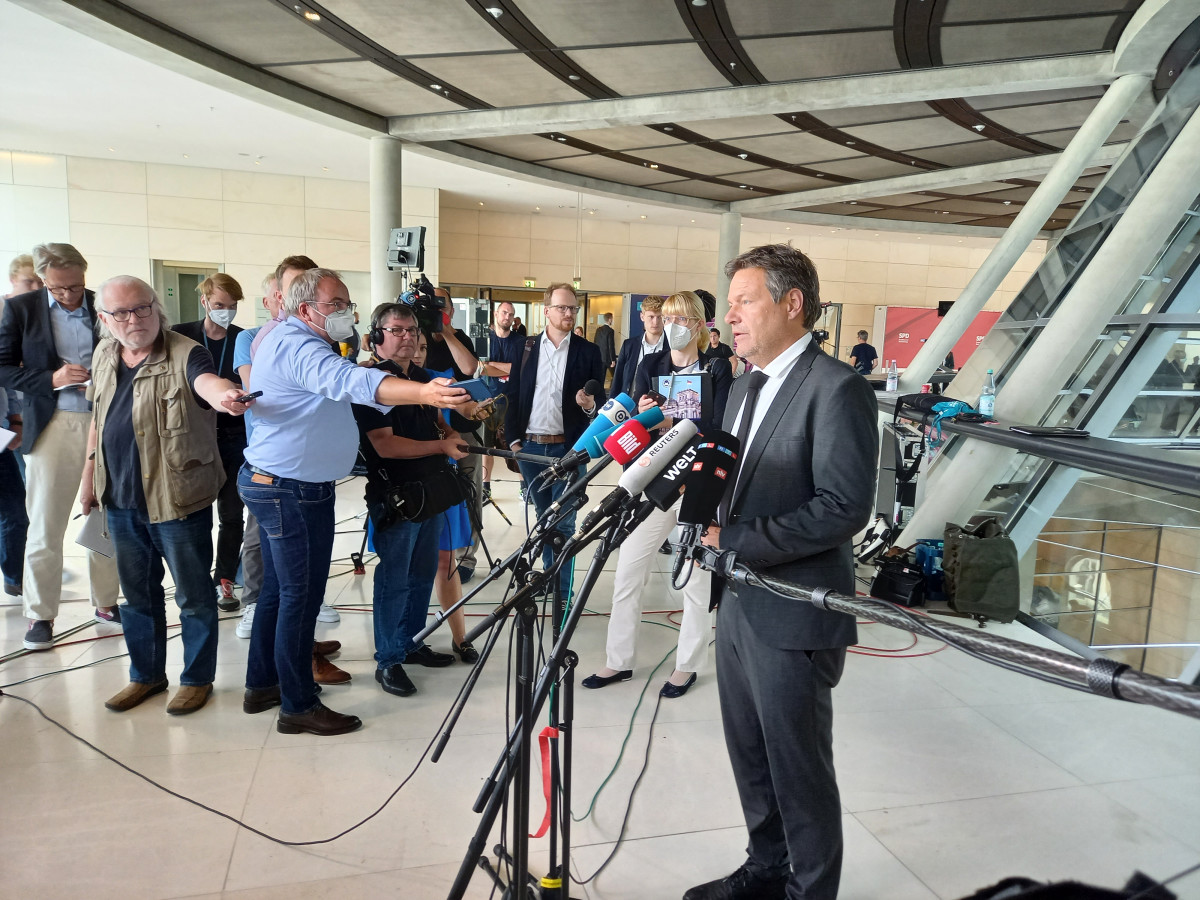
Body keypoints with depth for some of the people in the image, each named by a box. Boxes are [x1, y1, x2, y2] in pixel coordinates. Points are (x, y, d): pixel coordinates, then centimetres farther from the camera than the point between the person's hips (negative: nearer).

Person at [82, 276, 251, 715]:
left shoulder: (184, 354, -15)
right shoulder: (104, 355, 6)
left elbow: (206, 380, -38)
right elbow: (98, 419, 18)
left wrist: (224, 394, -61)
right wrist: (89, 477, 18)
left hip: (177, 498, -6)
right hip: (121, 499, 6)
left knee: (193, 595, 6)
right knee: (138, 593, 20)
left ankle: (197, 678, 24)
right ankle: (146, 674, 37)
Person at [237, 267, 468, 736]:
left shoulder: (281, 339, 14)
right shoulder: (297, 345, -21)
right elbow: (349, 380, -41)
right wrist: (423, 393, -55)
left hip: (273, 484, 11)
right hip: (294, 492, -11)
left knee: (278, 589, 18)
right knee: (301, 596, -2)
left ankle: (262, 684, 31)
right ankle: (299, 706, 9)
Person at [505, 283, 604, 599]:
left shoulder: (588, 351, 3)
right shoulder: (526, 348, 7)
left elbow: (600, 399, 5)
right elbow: (513, 396, 7)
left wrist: (590, 405, -18)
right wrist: (513, 440, 1)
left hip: (569, 448, -2)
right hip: (530, 446, 3)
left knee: (563, 522, -2)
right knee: (543, 518, 14)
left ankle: (563, 591, 6)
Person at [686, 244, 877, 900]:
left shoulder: (837, 389, -16)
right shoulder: (743, 388, 13)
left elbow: (844, 508, -23)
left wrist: (734, 541, -22)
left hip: (792, 617, -8)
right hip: (738, 603, 9)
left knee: (799, 771, 9)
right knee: (750, 758, 22)